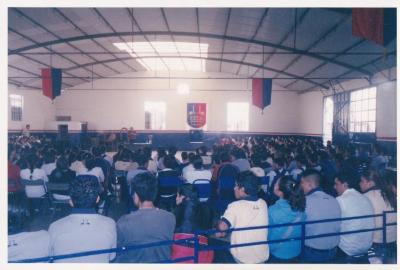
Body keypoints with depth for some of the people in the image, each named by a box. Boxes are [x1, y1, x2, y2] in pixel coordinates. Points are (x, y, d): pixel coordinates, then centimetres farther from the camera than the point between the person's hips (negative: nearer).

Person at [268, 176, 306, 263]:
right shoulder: (300, 208, -15)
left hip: (276, 255, -4)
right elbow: (302, 232, -1)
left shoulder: (272, 211, -28)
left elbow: (267, 234, -14)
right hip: (296, 253, 4)